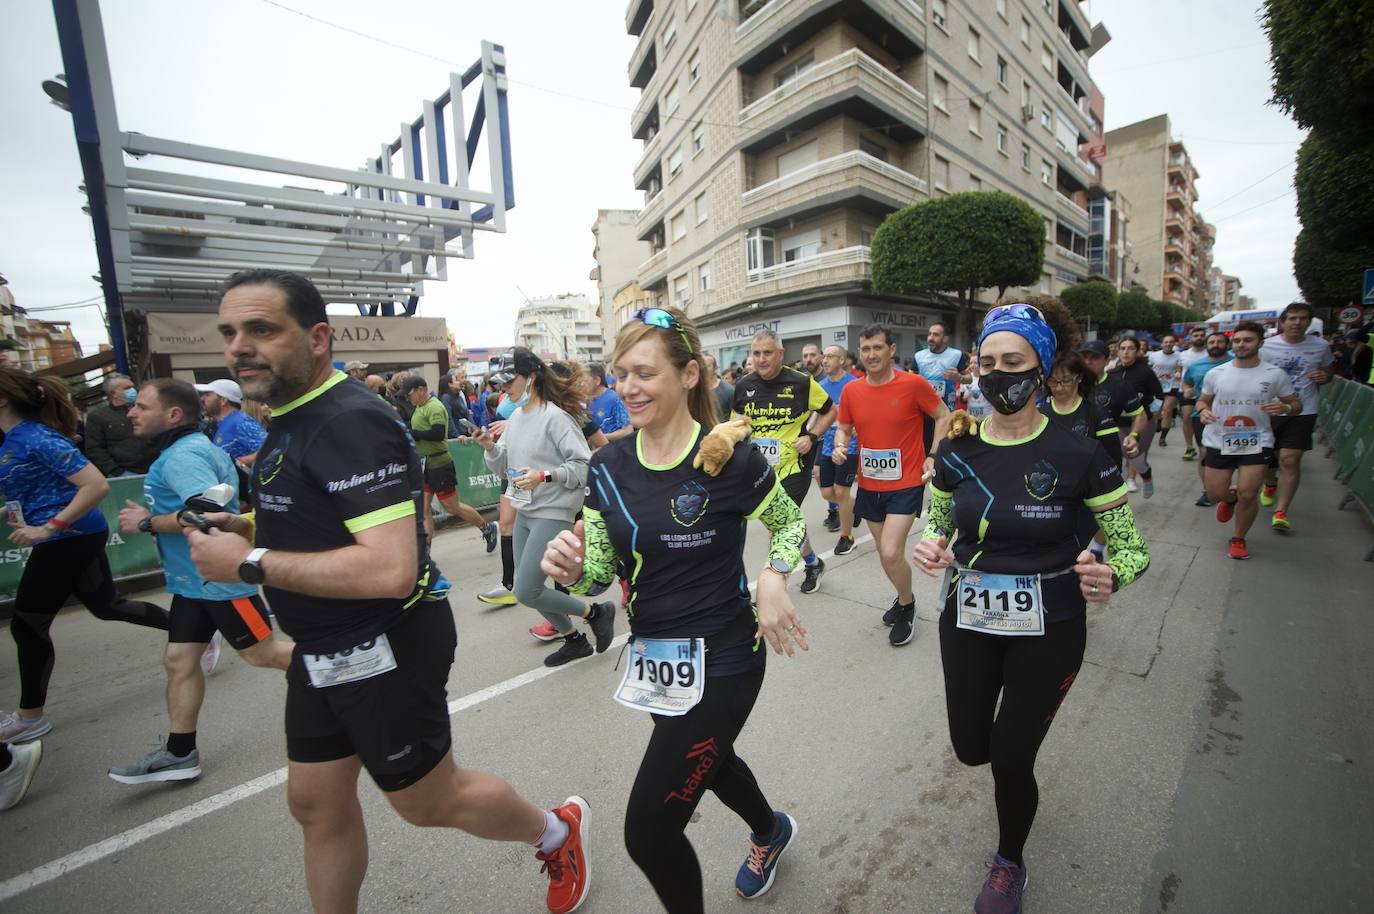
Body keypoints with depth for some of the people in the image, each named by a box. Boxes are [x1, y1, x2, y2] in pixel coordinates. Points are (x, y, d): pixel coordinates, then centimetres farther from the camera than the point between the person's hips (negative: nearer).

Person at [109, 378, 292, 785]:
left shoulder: (183, 455, -19)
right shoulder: (192, 448, 14)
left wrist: (147, 523, -18)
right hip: (193, 580, 10)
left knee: (263, 654, 1)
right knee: (179, 661, 13)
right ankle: (179, 753, 24)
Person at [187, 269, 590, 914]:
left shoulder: (349, 422, -24)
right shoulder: (290, 419, 9)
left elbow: (391, 568, -33)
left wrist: (249, 563, -24)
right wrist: (250, 526, 5)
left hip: (383, 649, -9)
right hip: (323, 648, 9)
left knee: (428, 801, 11)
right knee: (316, 803, 21)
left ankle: (556, 833, 37)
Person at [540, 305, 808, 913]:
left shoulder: (729, 458, -19)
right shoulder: (609, 466, -5)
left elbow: (791, 523, -1)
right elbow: (599, 572, -1)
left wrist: (774, 577, -19)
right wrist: (569, 569, -22)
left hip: (721, 659, -6)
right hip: (652, 653, 6)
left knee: (649, 829, -1)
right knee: (705, 760, 31)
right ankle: (770, 830, 65)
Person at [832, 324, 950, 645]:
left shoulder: (914, 383, -12)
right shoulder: (851, 391, -2)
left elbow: (943, 416, -1)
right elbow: (844, 428, 10)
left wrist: (935, 456, -11)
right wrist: (840, 445, -11)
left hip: (906, 484, -4)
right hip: (869, 485, 5)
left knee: (891, 553, -13)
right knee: (885, 553, 17)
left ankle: (906, 605, 17)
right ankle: (904, 598, 44)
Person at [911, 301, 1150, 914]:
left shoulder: (1079, 454, -16)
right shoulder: (957, 450, -7)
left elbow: (1133, 547, -7)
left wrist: (1109, 577, -30)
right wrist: (930, 546, -16)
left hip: (1047, 631, -3)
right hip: (967, 620, 3)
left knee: (1010, 759, 7)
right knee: (971, 748, 15)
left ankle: (1009, 864, 41)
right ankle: (1005, 730, 55)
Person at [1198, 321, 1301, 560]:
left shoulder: (1275, 374, -2)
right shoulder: (1215, 373, 0)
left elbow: (1297, 404, 7)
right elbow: (1203, 400, 12)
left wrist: (1285, 408, -17)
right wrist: (1203, 411, -11)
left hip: (1256, 443, -1)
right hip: (1219, 442, 1)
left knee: (1248, 494, -8)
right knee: (1215, 494, 4)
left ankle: (1238, 539, 15)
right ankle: (1230, 498, 43)